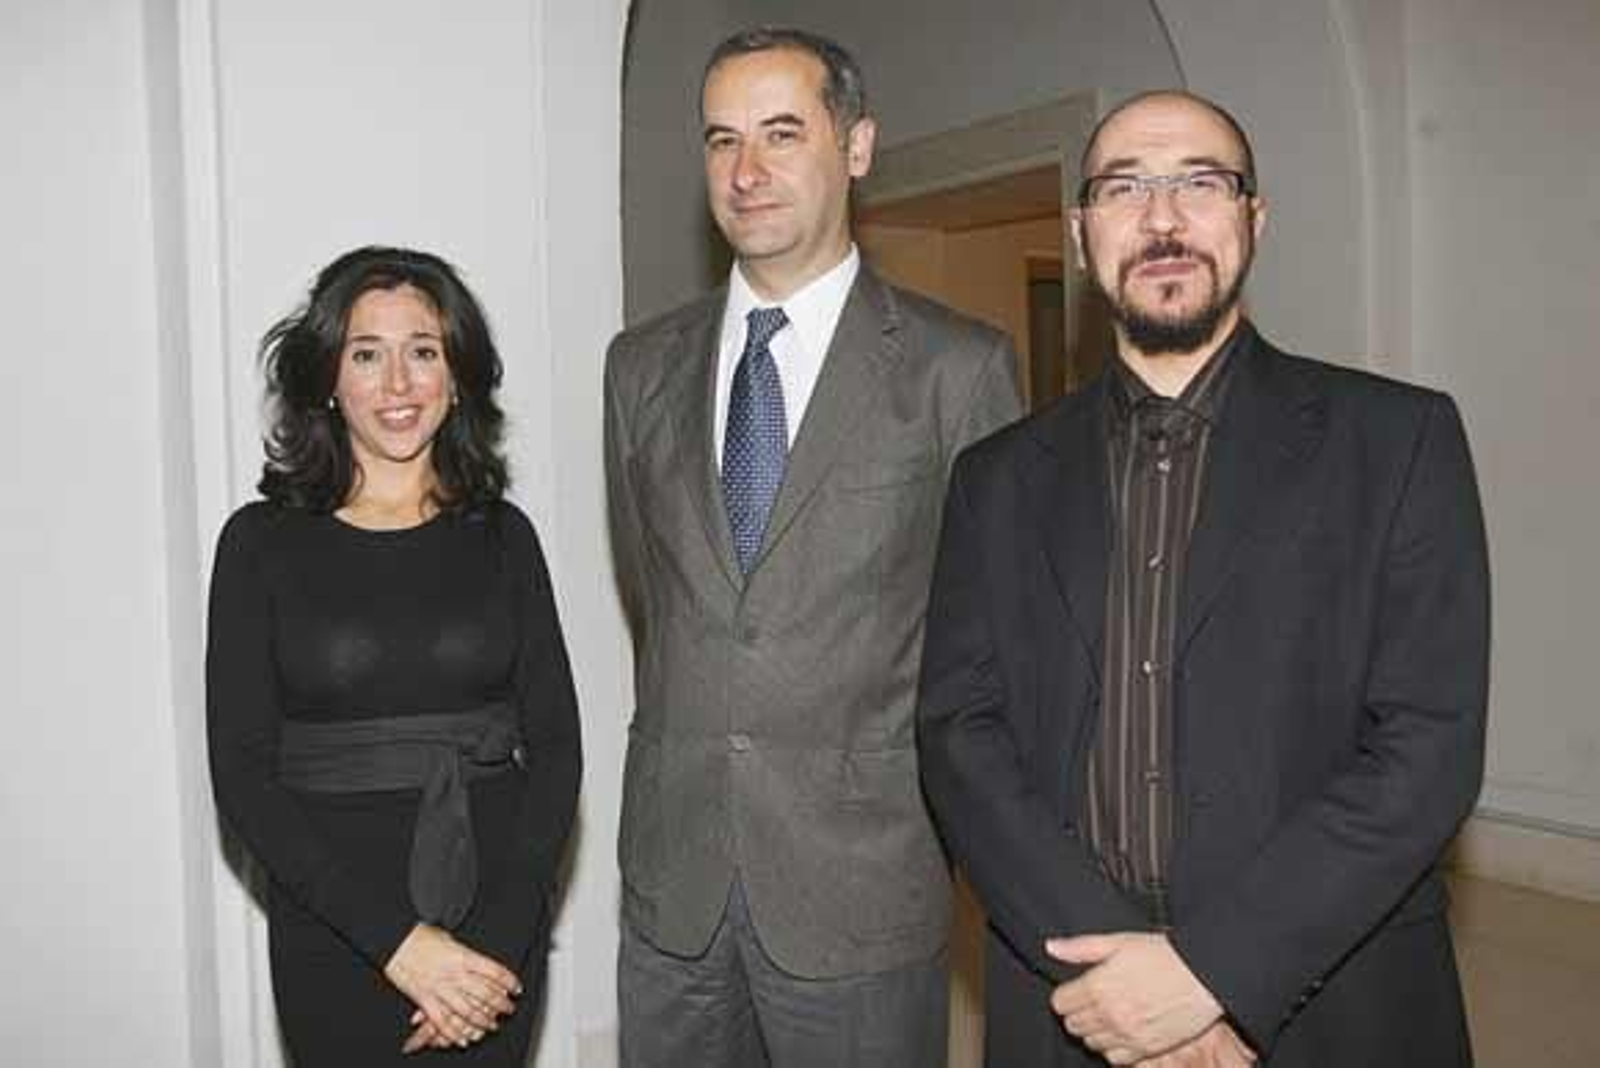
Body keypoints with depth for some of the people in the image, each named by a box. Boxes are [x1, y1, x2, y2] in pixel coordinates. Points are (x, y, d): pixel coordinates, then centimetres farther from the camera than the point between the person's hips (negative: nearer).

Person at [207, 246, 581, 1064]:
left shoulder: (503, 537, 1)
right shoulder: (263, 543, -4)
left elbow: (555, 745, -1)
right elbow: (242, 774, -7)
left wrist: (500, 938, -12)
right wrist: (397, 938, -15)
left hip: (501, 941, 2)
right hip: (337, 941, -1)